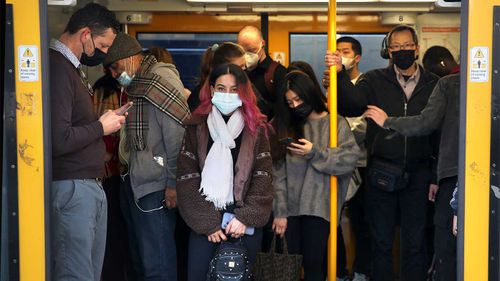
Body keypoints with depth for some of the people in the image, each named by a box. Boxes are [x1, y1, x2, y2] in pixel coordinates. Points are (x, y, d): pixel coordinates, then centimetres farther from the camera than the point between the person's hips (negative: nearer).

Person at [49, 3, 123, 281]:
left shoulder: (72, 68, 17)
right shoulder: (57, 69, -15)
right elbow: (59, 140, -24)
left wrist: (104, 120, 5)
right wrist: (101, 127, -10)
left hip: (90, 185, 10)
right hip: (71, 187, -10)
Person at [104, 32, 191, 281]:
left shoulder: (162, 79, -12)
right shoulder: (136, 85, 17)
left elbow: (178, 134, -18)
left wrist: (173, 183, -18)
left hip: (157, 187, -10)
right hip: (139, 184, 10)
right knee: (146, 258, 15)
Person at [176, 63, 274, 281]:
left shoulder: (256, 128, 5)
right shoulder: (196, 127, 4)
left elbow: (263, 177, 0)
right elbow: (187, 179, -1)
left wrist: (247, 217, -12)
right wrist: (208, 223, -9)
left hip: (246, 221, 0)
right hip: (204, 222, 0)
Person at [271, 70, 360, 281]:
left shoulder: (336, 123, 4)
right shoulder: (286, 125, 11)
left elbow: (350, 159, -8)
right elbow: (278, 172, 4)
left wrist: (315, 152, -15)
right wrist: (280, 211, -3)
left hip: (319, 206, -3)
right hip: (291, 207, 3)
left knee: (314, 263, -6)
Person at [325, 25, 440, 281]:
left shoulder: (433, 85, 3)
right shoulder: (375, 81, 2)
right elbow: (351, 106, -15)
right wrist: (340, 75, -31)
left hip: (417, 175, 0)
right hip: (382, 174, 0)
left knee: (415, 243, 7)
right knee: (382, 242, 10)